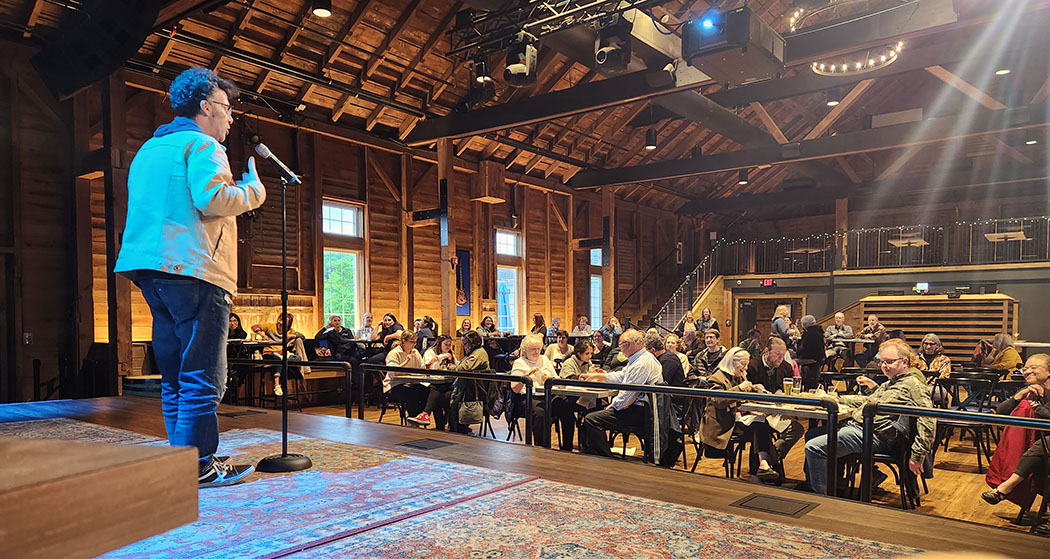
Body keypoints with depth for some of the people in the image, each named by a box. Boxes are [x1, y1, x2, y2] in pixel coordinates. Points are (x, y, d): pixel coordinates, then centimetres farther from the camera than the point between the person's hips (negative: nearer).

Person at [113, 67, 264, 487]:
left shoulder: (148, 149, 25)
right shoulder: (202, 144, -5)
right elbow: (212, 199, -19)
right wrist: (253, 188, -4)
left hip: (151, 270, 10)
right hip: (193, 268, -9)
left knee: (174, 374, 13)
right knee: (202, 375, -6)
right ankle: (198, 465, -4)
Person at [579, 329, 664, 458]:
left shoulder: (642, 364, -21)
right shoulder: (640, 358, 14)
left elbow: (628, 393, -23)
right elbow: (620, 376, 27)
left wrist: (614, 405, -6)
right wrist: (596, 375, 29)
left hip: (640, 413, -11)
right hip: (641, 409, 11)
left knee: (591, 420, -19)